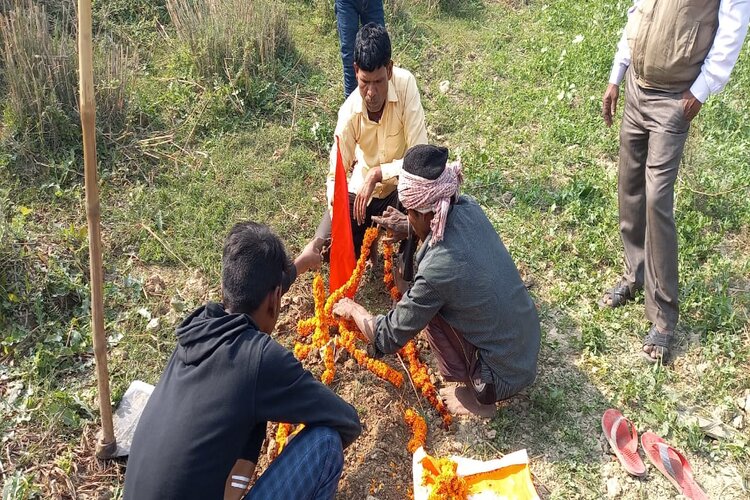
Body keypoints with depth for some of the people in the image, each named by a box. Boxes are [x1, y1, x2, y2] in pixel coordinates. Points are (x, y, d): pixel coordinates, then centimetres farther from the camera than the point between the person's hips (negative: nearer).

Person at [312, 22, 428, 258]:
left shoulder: (405, 84, -28)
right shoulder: (348, 112, -23)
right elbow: (335, 176, -19)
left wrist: (377, 174, -37)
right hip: (361, 189, 1)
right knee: (324, 248, -10)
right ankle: (368, 233, 22)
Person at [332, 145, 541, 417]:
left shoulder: (436, 271, -30)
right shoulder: (469, 209, -12)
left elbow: (387, 339, -15)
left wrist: (353, 310, 1)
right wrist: (407, 226, 2)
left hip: (505, 377, -6)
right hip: (530, 347, 7)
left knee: (429, 311, -6)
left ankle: (479, 396, 8)